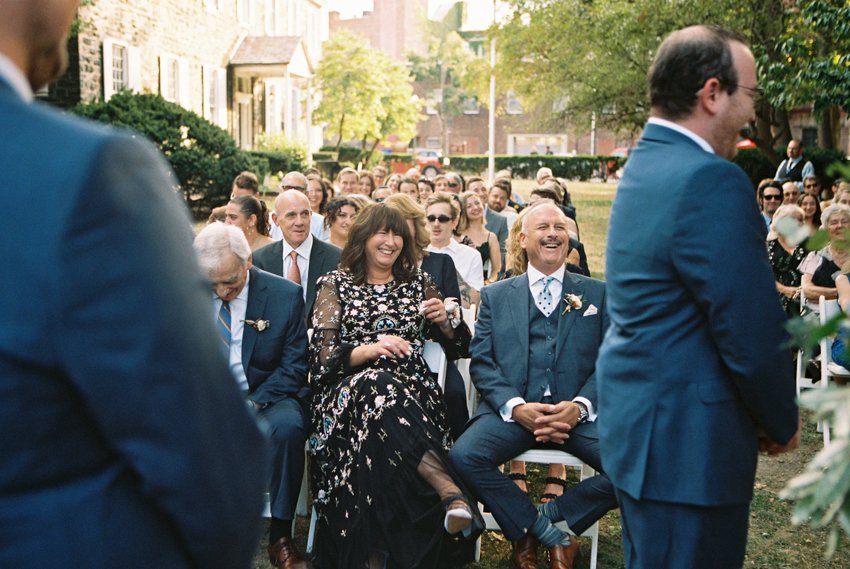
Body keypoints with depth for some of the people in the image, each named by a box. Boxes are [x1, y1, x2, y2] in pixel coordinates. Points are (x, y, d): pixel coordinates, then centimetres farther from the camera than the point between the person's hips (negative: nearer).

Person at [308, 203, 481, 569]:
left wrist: (445, 321, -1)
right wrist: (370, 350, -18)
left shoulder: (418, 283, 21)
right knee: (376, 388, -40)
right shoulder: (335, 285, 14)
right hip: (349, 389, -1)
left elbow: (458, 349, 22)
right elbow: (322, 355, 0)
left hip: (411, 393, 2)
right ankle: (452, 492, -49)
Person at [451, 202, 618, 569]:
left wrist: (580, 405, -12)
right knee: (463, 457, -28)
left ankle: (544, 517, -3)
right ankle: (552, 535, -7)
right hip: (512, 409, 0)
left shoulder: (598, 293, 15)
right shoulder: (495, 296, 15)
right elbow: (482, 362, 6)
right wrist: (515, 407, -12)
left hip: (580, 412, 0)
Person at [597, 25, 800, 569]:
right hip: (688, 440, -10)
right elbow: (753, 334, -21)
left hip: (638, 421, 10)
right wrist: (783, 422, -2)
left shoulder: (645, 164, 9)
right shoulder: (710, 182, -22)